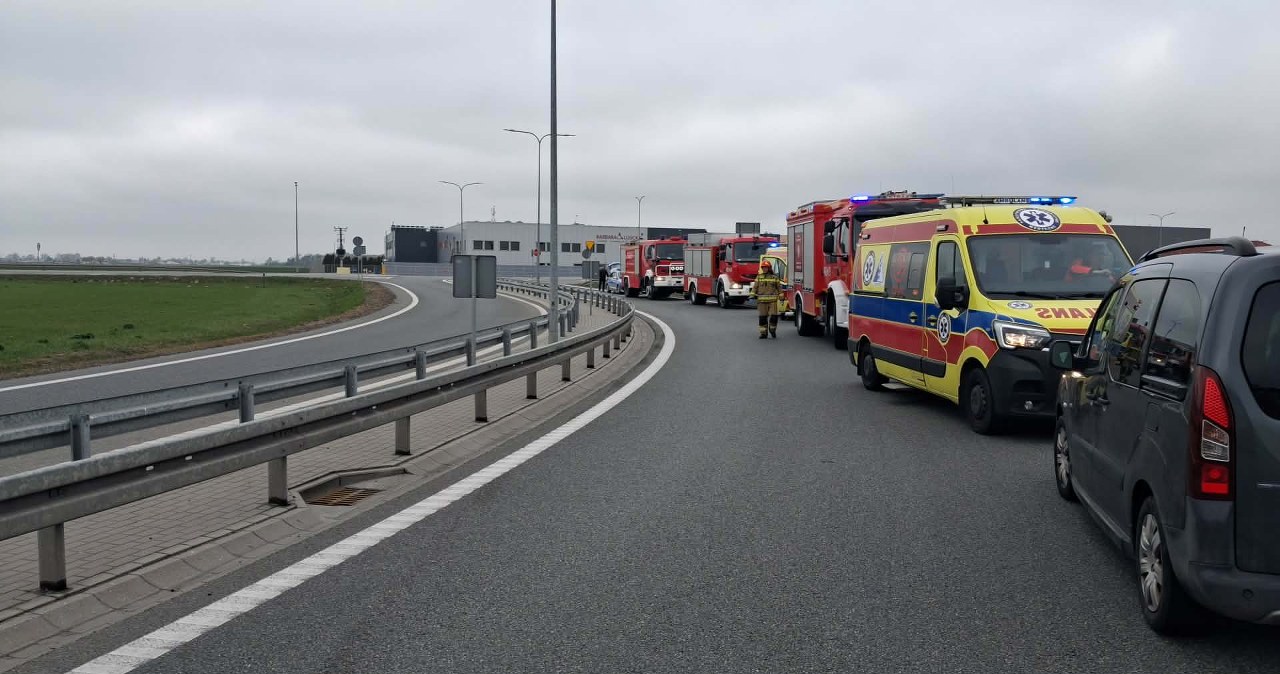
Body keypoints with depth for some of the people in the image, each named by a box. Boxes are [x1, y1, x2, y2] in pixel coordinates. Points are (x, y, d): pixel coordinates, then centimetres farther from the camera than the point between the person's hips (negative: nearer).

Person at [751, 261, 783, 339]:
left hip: (773, 300, -1)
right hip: (762, 301, 1)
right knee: (763, 317, 1)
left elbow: (779, 287, 11)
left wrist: (781, 296, 6)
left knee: (774, 315, -8)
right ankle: (764, 333, 8)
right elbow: (755, 287, 7)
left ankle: (772, 329, 17)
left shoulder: (775, 278, 8)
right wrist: (753, 294, -5)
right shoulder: (759, 277, 10)